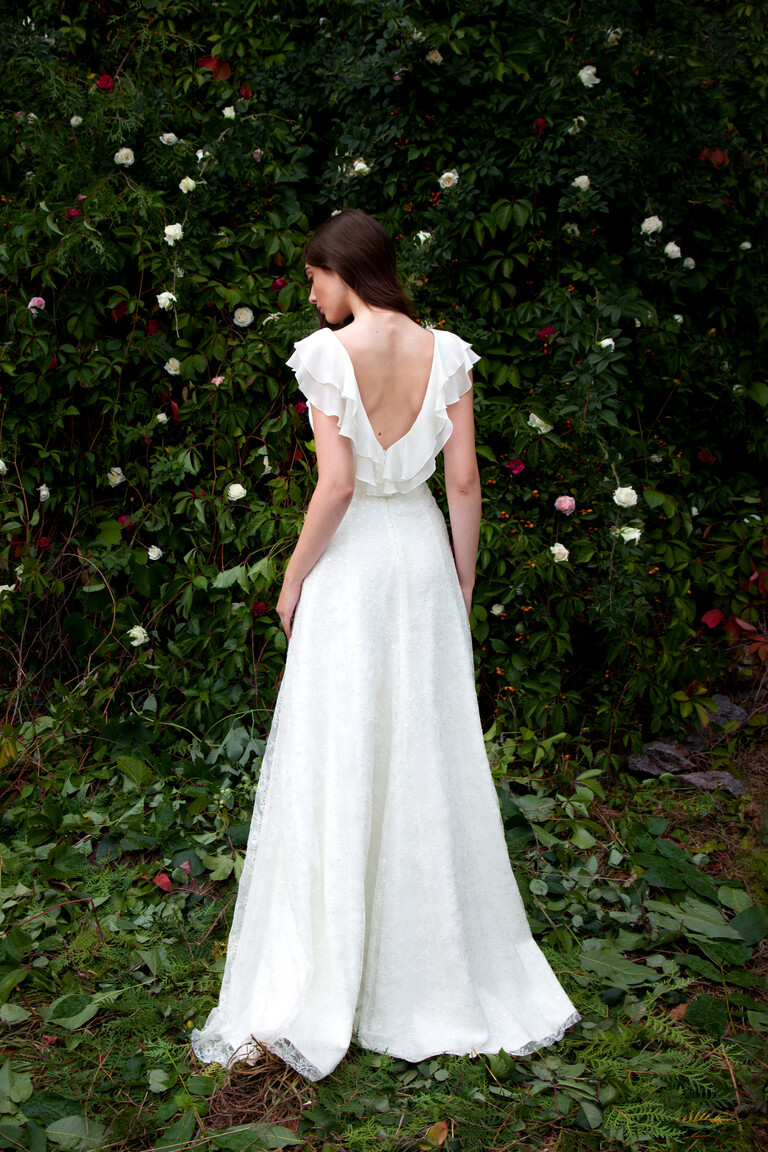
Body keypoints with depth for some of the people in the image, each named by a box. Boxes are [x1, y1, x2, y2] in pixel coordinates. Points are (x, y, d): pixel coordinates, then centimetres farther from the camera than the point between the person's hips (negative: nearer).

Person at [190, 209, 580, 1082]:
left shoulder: (327, 355, -12)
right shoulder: (446, 354, 1)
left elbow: (335, 484, -17)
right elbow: (465, 484, 1)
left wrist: (294, 577, -5)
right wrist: (462, 587, 9)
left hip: (352, 561, -4)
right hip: (423, 552, 4)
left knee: (335, 763, 1)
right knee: (430, 761, 13)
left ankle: (311, 998, 7)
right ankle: (454, 970, 25)